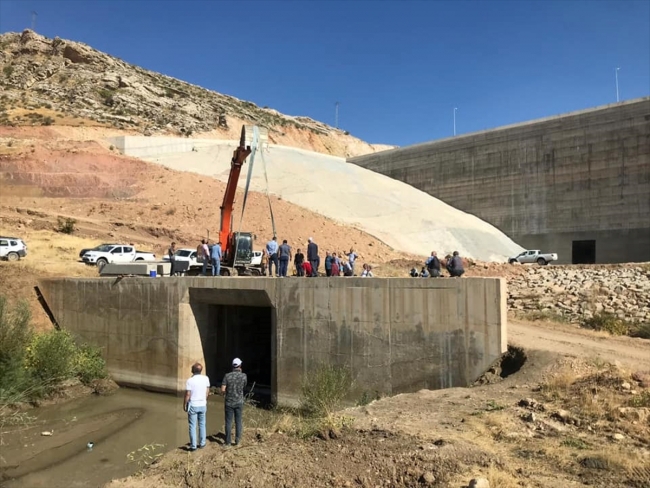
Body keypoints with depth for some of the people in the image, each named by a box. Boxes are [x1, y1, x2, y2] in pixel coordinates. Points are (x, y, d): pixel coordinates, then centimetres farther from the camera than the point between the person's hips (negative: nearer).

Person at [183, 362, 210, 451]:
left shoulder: (190, 380, -18)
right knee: (202, 425, 16)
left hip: (193, 406, -4)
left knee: (192, 426, 5)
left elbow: (187, 395, -15)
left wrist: (184, 405, -1)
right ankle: (202, 443, 22)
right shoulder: (206, 379, -5)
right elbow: (207, 392, 5)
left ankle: (193, 446, 8)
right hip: (202, 405, 4)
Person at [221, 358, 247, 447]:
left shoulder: (227, 376, -10)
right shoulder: (244, 376, -8)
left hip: (229, 402, 0)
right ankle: (237, 440, 10)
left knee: (228, 422, 7)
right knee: (238, 421, 12)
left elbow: (222, 390, -13)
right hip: (239, 402, 0)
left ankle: (228, 442, 10)